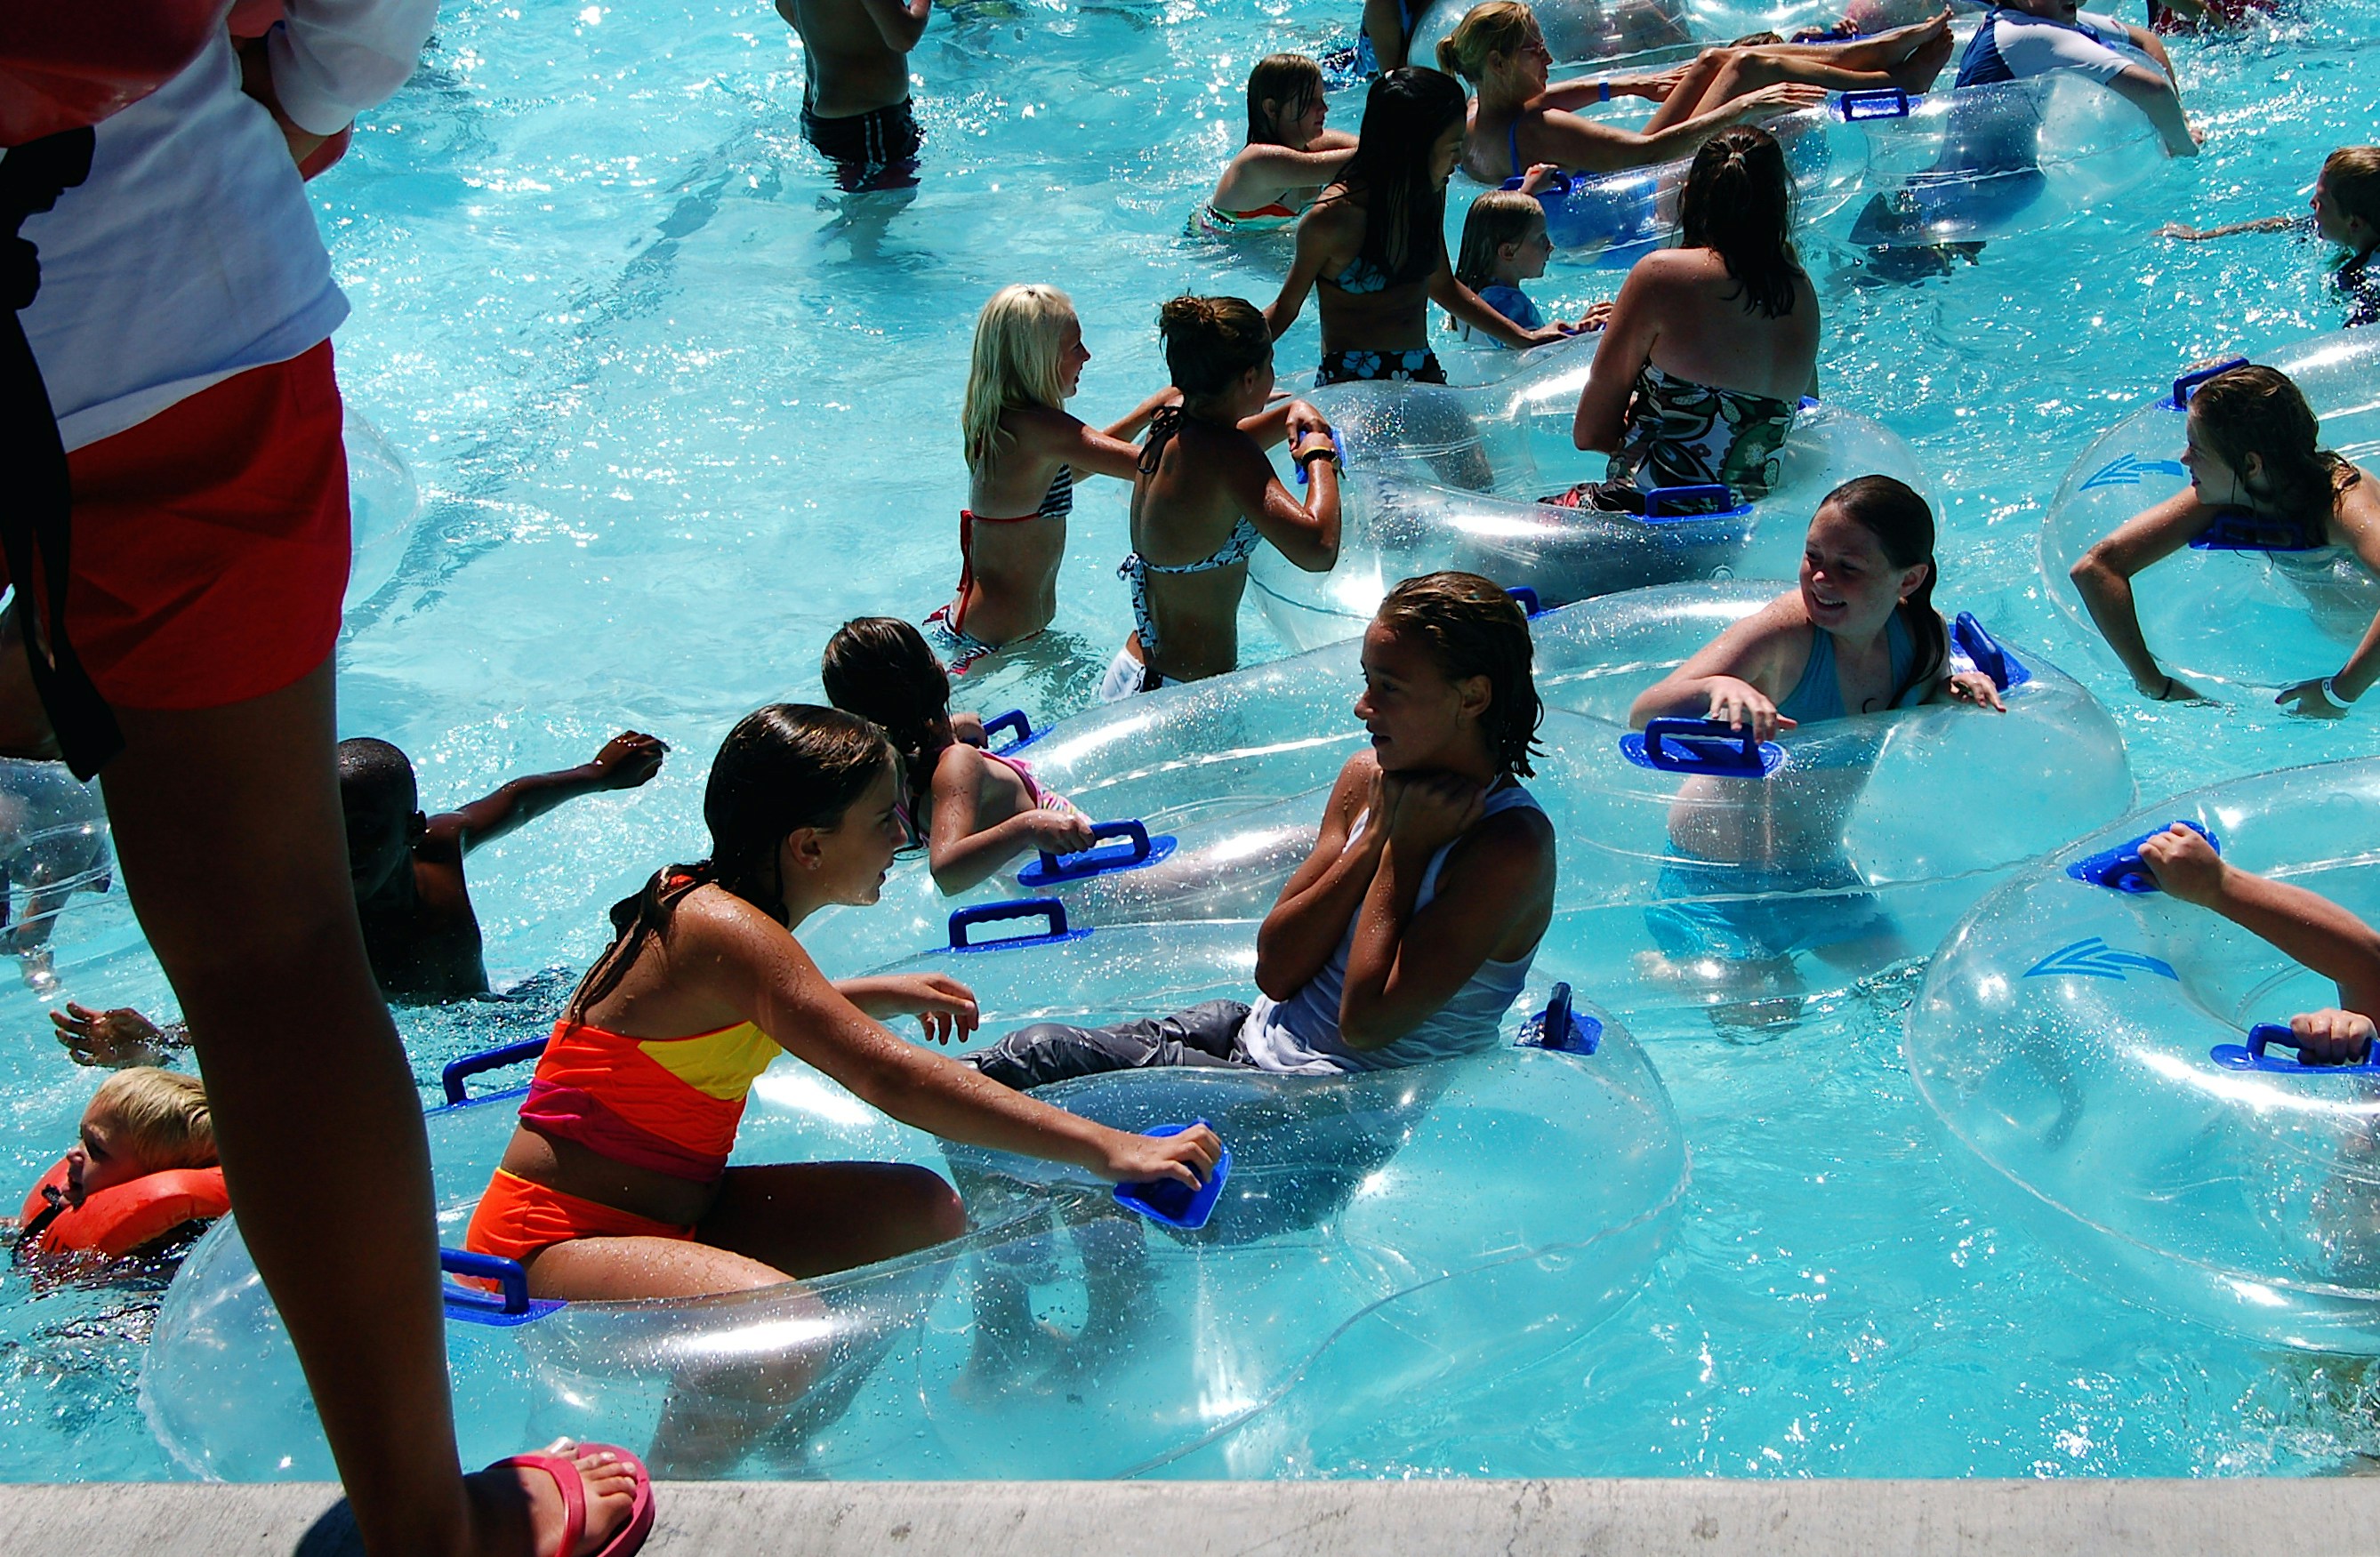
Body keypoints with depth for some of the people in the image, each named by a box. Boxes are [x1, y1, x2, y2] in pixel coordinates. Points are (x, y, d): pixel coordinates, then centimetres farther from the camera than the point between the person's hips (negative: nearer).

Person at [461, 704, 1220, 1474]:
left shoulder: (706, 902, 7)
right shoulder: (724, 931, -23)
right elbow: (890, 1077, -32)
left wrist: (883, 995, 23)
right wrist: (1105, 1149, -34)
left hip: (669, 1214, 10)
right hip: (553, 1243, -10)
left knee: (925, 1215, 1)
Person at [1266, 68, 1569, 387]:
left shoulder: (1430, 195, 7)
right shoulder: (1332, 218, -14)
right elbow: (1286, 307, -5)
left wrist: (1524, 338, 25)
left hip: (1424, 373, 7)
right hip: (1350, 383, -6)